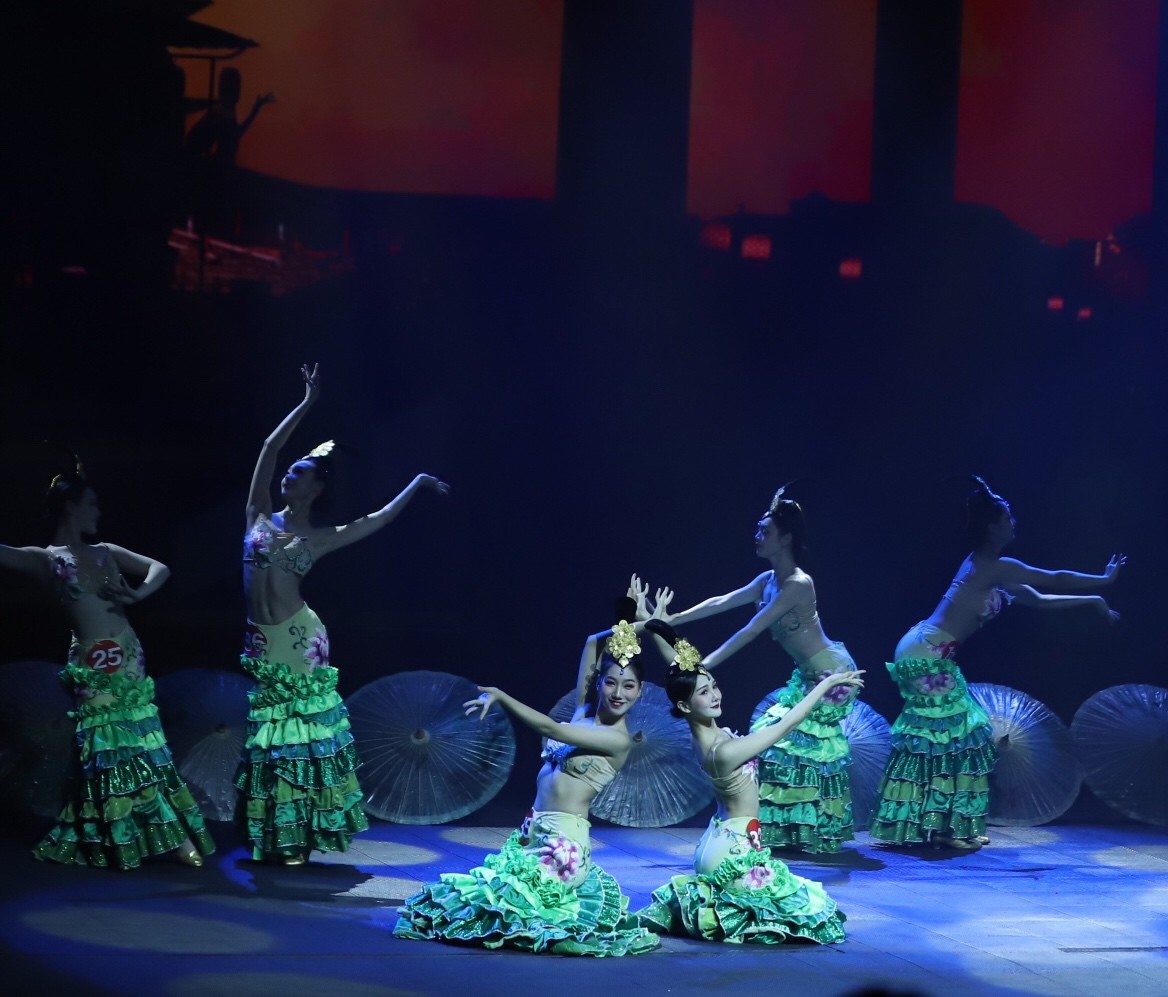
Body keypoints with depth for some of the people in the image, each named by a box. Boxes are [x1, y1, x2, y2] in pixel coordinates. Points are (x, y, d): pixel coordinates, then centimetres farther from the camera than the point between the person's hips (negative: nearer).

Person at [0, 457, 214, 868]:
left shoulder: (106, 553, 13)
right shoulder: (45, 559, 0)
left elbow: (159, 568, 17)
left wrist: (139, 592, 0)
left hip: (129, 658, 4)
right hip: (92, 665, -4)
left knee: (143, 743, 5)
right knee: (108, 747, 0)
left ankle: (173, 835, 6)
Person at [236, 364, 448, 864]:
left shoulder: (320, 537, 5)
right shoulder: (259, 516, 9)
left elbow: (377, 519, 11)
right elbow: (268, 449, 6)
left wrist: (416, 484, 13)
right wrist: (306, 405, 6)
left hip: (297, 637, -3)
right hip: (260, 639, 3)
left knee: (302, 727, -1)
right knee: (272, 731, 6)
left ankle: (299, 839, 4)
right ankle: (277, 840, 12)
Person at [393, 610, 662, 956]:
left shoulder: (619, 739, -12)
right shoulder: (584, 712, 8)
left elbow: (551, 728, -22)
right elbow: (592, 642, 16)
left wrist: (500, 695, -25)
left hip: (564, 841, -9)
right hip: (533, 833, 9)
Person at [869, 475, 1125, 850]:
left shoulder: (986, 568, 17)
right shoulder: (994, 566, -13)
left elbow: (1038, 599, 24)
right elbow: (1055, 579, -10)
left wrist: (1092, 601, 25)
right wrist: (1105, 579, 3)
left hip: (925, 654, 10)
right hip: (928, 657, -10)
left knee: (941, 736, 13)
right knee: (947, 735, -4)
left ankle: (945, 826, 17)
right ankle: (942, 829, 0)